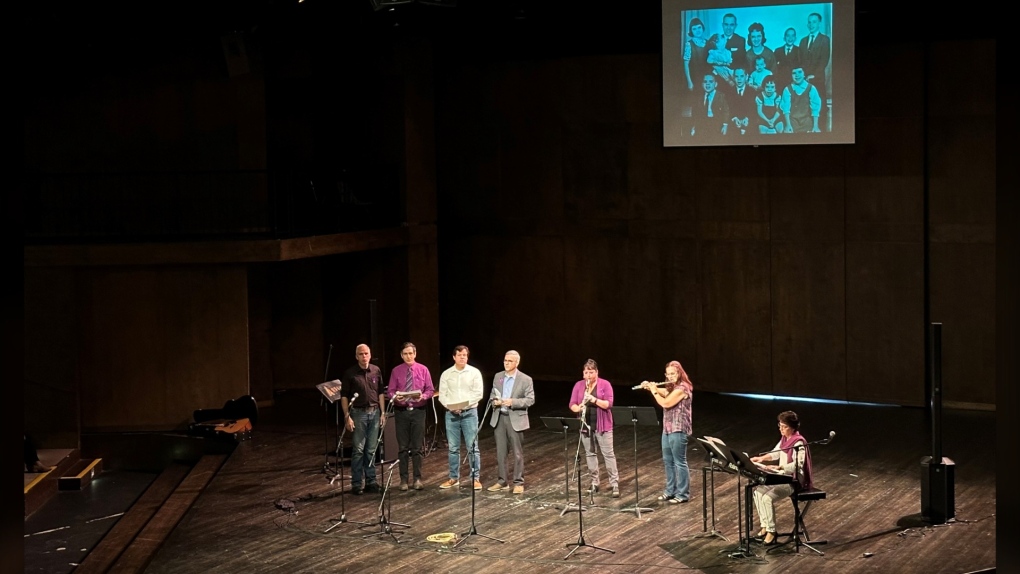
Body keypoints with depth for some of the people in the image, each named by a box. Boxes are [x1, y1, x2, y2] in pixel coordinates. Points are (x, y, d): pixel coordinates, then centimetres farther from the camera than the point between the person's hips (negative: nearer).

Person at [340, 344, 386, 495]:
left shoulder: (376, 371, 6)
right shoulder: (350, 373, -4)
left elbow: (381, 393, 13)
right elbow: (344, 396, -3)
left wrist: (383, 413, 8)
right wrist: (347, 416, -9)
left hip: (374, 412, 3)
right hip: (358, 413, -3)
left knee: (371, 449, 7)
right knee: (358, 449, -3)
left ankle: (371, 481, 14)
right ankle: (356, 483, 3)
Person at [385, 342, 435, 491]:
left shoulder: (423, 370, 2)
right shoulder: (396, 371, 3)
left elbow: (430, 390, 4)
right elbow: (390, 391, 4)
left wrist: (422, 396, -16)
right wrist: (395, 397, -18)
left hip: (418, 411, 0)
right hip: (401, 411, 0)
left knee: (417, 447, 3)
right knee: (403, 447, 4)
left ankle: (417, 479, 11)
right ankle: (404, 479, 12)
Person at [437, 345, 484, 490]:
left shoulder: (474, 373, 0)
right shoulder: (446, 374, 6)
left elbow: (478, 394, -5)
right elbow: (442, 395, 5)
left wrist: (465, 404, -17)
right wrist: (451, 406, -13)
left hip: (469, 413, -2)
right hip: (451, 413, 2)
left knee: (472, 447, -3)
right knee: (453, 448, 8)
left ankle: (475, 478, 2)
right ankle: (454, 478, 16)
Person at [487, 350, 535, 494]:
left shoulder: (526, 379, -5)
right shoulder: (498, 377, 9)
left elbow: (530, 400, -9)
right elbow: (492, 395, 16)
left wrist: (513, 402, -20)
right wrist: (494, 401, -7)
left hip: (515, 419, -4)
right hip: (499, 418, 4)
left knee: (517, 452, 1)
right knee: (500, 451, 9)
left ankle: (518, 483, 8)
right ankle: (502, 481, 18)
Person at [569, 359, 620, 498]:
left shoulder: (605, 384, -6)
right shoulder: (578, 385, 4)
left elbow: (608, 404, -13)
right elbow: (572, 404, 2)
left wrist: (594, 399, -26)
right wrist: (578, 408, -20)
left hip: (602, 425, -4)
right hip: (585, 425, 4)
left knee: (608, 454, -3)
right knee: (590, 454, 9)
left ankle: (615, 484, -1)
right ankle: (594, 483, 17)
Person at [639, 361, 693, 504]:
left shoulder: (682, 387, -18)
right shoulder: (672, 387, 13)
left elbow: (666, 403, -24)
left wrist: (654, 391, -10)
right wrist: (650, 386, 4)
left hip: (678, 430, -10)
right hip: (668, 429, 10)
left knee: (679, 462, -3)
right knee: (668, 460, 15)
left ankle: (683, 494, 3)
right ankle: (670, 490, 25)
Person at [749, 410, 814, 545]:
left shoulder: (798, 443, -22)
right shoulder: (784, 438, 5)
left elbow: (797, 465, -30)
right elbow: (776, 453, 20)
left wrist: (776, 467, -37)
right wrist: (762, 458, 3)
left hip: (795, 481, -9)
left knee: (768, 498, -23)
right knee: (758, 491, -2)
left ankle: (771, 532, -9)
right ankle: (765, 526, 7)